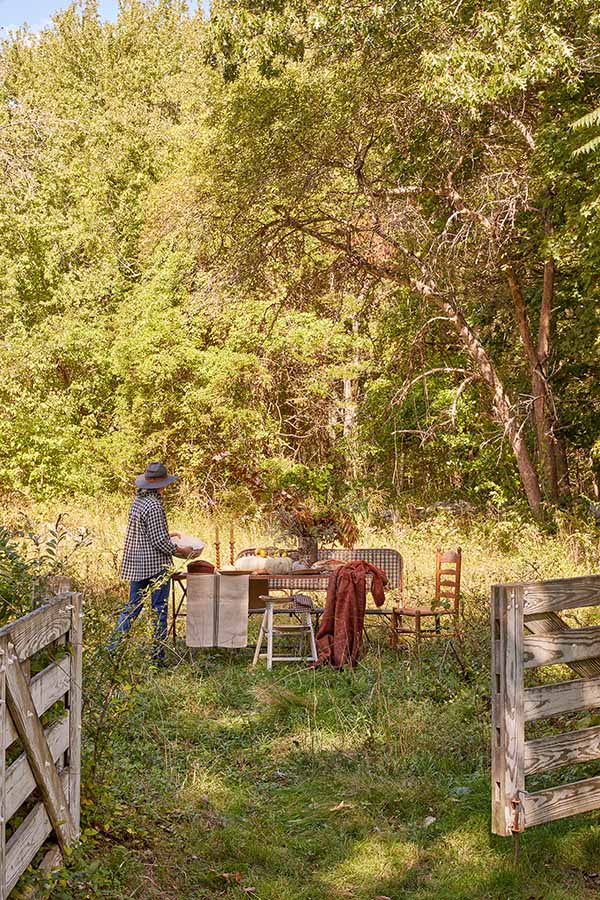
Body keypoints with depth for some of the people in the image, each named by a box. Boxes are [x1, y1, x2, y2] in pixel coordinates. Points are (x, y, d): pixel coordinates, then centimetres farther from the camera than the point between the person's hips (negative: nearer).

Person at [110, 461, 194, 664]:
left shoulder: (137, 501, 8)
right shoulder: (154, 506, -19)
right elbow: (159, 541, -19)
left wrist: (168, 534, 25)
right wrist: (181, 550, -6)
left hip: (135, 563, 8)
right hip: (155, 564, -8)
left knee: (132, 606, 15)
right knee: (159, 610, 2)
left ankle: (113, 648, 14)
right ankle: (158, 656, 8)